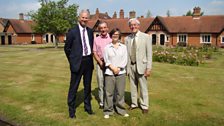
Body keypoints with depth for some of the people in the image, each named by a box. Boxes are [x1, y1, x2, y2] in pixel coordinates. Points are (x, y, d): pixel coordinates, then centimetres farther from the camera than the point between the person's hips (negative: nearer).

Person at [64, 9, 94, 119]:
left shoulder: (90, 31, 8)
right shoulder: (72, 31, -8)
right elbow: (67, 48, -3)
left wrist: (90, 57, 10)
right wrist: (73, 60, 0)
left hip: (88, 61, 5)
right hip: (78, 62, -5)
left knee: (88, 86, 17)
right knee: (74, 87, 4)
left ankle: (87, 106, 33)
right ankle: (71, 109, 19)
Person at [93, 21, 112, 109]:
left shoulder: (111, 38, 5)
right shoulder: (96, 40, 8)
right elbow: (94, 52, 6)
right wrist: (100, 62, -7)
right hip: (100, 63, 1)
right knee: (101, 84, 3)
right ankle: (101, 102, 12)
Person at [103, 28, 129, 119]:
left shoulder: (123, 47, 9)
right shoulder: (107, 47, 5)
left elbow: (125, 60, 3)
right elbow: (106, 60, 0)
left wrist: (118, 68, -9)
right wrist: (113, 68, -11)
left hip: (121, 73, 1)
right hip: (109, 73, -1)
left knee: (120, 92, 4)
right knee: (109, 92, 1)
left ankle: (121, 109, 18)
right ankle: (108, 111, 12)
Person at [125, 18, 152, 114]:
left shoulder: (146, 37, -2)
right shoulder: (127, 38, 7)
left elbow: (149, 54, -5)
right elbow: (126, 54, 7)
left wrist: (148, 68, -10)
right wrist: (126, 67, 2)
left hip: (141, 65, -3)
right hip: (130, 66, 3)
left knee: (143, 87, 4)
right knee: (133, 87, 12)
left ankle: (144, 106, 18)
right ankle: (134, 104, 27)